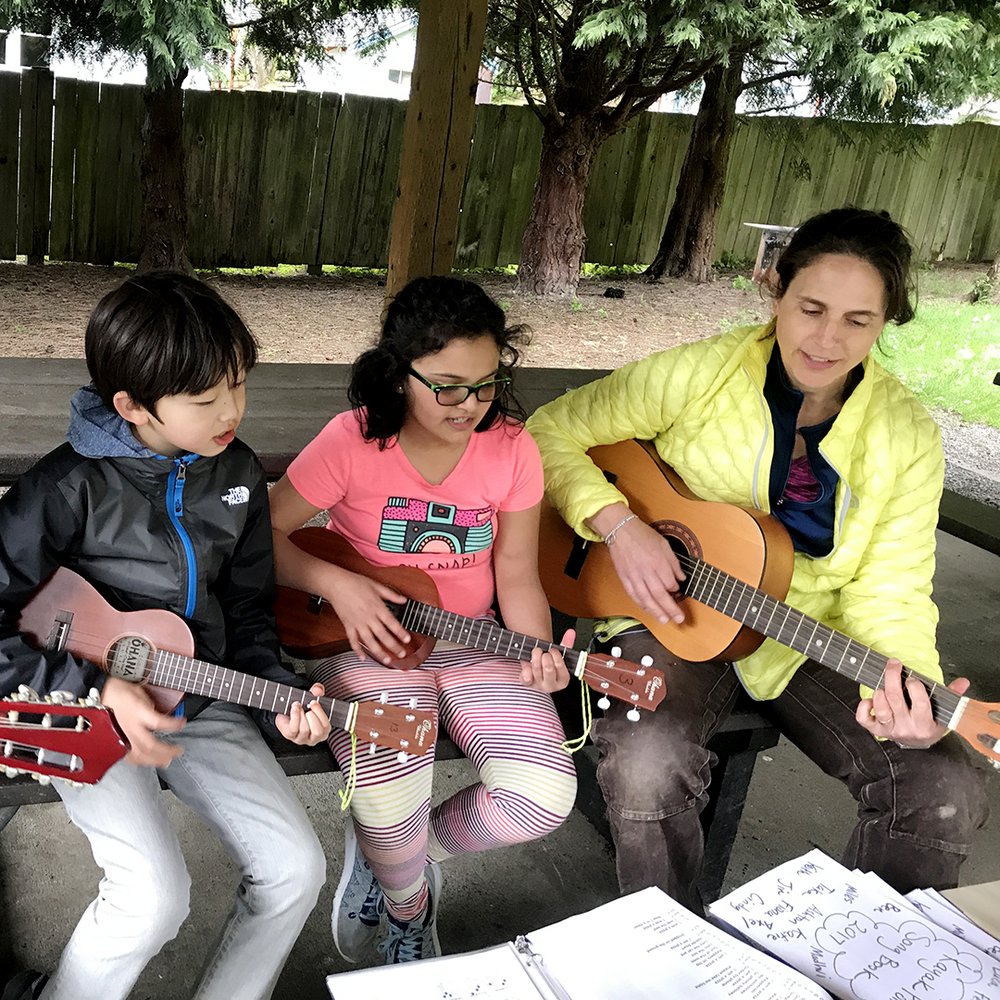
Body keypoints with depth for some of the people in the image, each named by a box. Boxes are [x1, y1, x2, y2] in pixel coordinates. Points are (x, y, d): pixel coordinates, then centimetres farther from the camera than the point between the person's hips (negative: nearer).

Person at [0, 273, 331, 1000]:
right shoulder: (73, 484, -16)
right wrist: (99, 689, -21)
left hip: (201, 702, 5)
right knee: (155, 898, -22)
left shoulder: (238, 474, 1)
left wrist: (279, 691, -6)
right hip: (89, 712, -5)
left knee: (297, 869, -4)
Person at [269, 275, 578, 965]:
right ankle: (410, 907, 12)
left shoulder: (511, 448, -5)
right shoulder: (354, 441, -13)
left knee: (544, 797, -17)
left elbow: (517, 576, 0)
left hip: (471, 642, 3)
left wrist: (538, 653, -18)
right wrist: (335, 583, -19)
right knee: (393, 793, -29)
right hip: (368, 642, -3)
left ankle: (388, 852, 15)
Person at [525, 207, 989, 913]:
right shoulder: (700, 375, -11)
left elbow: (889, 590, -6)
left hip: (810, 639, 3)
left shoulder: (907, 438, -4)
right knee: (648, 765, -32)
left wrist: (910, 690, -27)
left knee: (945, 791, -16)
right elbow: (553, 432, -5)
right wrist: (620, 524, -21)